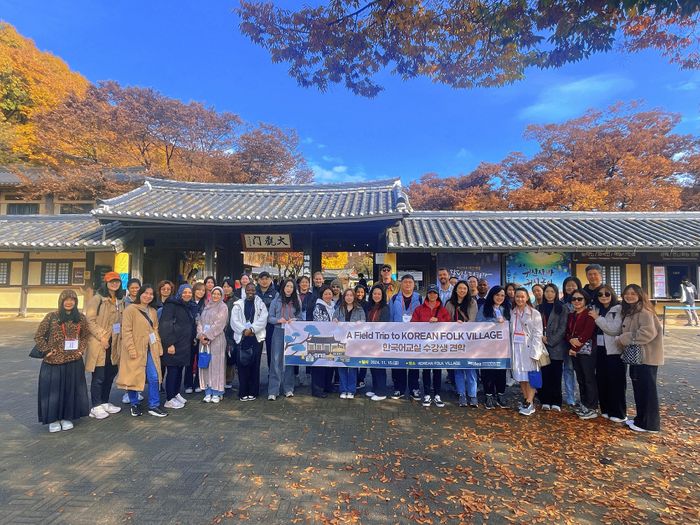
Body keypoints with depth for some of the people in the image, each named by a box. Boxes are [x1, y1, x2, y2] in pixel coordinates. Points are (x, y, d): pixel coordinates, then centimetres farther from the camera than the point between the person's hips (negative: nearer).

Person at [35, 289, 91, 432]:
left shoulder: (81, 318, 3)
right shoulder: (51, 317, -5)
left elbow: (86, 335, 14)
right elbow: (38, 336, 0)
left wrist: (81, 349, 2)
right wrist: (47, 351, -7)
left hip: (74, 362, 3)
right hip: (53, 361, -2)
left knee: (71, 390, 10)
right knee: (53, 390, 5)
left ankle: (67, 417, 26)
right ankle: (53, 419, 21)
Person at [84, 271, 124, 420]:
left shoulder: (120, 300, 11)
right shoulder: (97, 298, -9)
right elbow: (90, 320, -14)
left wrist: (120, 337, 11)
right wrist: (101, 337, -17)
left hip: (113, 343, 7)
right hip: (99, 343, -6)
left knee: (111, 373, 13)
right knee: (99, 376, 0)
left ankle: (104, 402, 28)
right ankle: (96, 407, 12)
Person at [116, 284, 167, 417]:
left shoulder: (153, 311, 13)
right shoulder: (131, 309, -8)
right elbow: (126, 331, -12)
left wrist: (158, 347, 9)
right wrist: (131, 349, -17)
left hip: (150, 350, 5)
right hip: (135, 350, -5)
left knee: (154, 377, 1)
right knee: (133, 378, 8)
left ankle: (154, 406, 11)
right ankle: (134, 405, 25)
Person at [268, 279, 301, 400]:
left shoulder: (296, 302, 9)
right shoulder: (276, 301, 3)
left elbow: (300, 317, 10)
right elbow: (269, 318, 3)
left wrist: (294, 320, -10)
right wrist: (278, 320, -15)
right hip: (279, 332, -2)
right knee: (276, 360, -5)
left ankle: (288, 389, 18)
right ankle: (273, 391, 0)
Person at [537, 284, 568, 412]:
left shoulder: (562, 308, 1)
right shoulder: (539, 308, 12)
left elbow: (562, 328, -6)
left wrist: (550, 341, -12)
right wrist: (541, 337, -8)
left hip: (557, 347, -3)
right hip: (542, 346, 3)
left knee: (556, 375, 1)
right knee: (545, 374, 3)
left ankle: (556, 402, 8)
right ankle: (545, 401, 9)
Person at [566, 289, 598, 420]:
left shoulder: (589, 314, -8)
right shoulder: (571, 315, 15)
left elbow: (587, 333, -15)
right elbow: (567, 332, 11)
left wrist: (575, 348, -13)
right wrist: (571, 339, -12)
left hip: (586, 350, -7)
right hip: (575, 351, 7)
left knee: (589, 379, -3)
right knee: (580, 379, 13)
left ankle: (592, 408, 5)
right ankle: (584, 404, 23)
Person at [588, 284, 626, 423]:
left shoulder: (619, 310, -7)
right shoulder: (596, 310, 11)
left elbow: (615, 329, -18)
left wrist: (598, 318, -15)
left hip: (614, 351, -5)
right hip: (600, 350, 5)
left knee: (616, 382, 1)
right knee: (602, 381, 9)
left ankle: (619, 413, 12)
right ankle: (606, 409, 21)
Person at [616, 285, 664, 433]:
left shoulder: (644, 311, -15)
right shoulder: (628, 312, 13)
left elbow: (648, 332, -27)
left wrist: (622, 339, -19)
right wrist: (622, 340, 0)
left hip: (647, 356, -9)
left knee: (647, 389, 0)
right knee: (638, 389, 16)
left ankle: (649, 424, 10)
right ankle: (641, 419, 27)